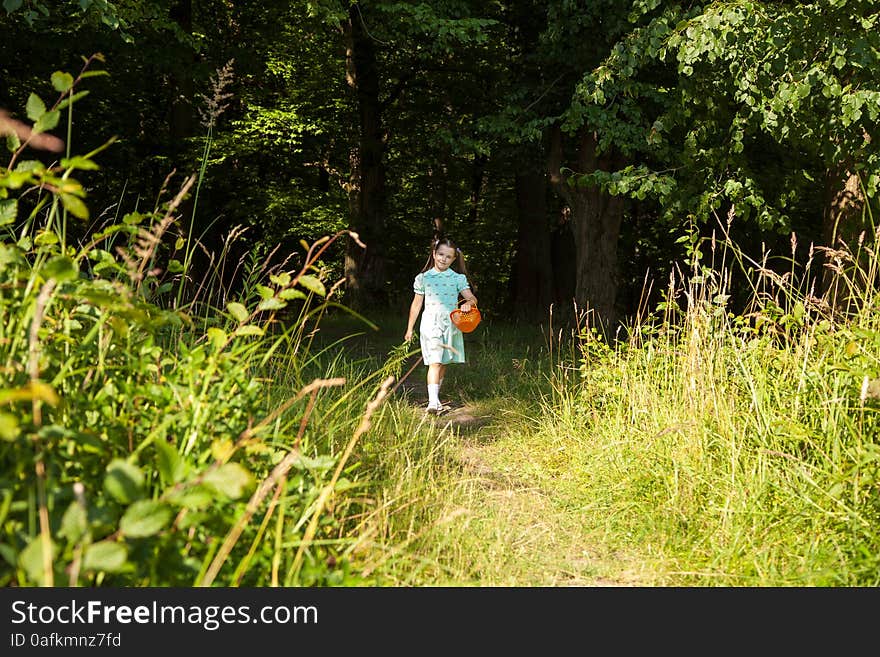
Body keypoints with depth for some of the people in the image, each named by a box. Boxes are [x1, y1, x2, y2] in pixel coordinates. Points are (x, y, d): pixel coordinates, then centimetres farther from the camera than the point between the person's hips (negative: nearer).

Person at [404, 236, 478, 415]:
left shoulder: (458, 279, 5)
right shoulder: (423, 278, 4)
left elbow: (472, 298, -2)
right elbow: (416, 305, 10)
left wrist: (468, 303, -26)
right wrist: (410, 329, 12)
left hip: (451, 324, 3)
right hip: (431, 324, -3)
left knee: (443, 364, 11)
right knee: (435, 362, -15)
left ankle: (435, 398, 25)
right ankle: (433, 402, -23)